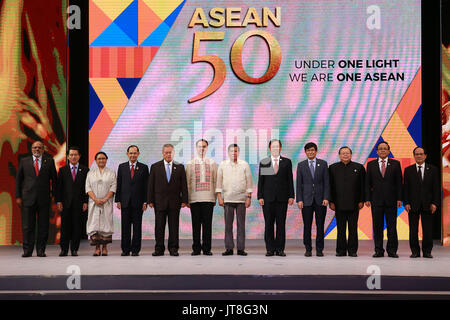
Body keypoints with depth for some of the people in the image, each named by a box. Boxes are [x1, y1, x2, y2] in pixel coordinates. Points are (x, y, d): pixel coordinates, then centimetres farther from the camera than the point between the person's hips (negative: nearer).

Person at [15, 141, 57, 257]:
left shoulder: (49, 161, 8)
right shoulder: (24, 161, 9)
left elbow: (54, 178, 11)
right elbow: (18, 179, 10)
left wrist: (53, 193, 3)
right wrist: (18, 196, 4)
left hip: (44, 199, 0)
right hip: (28, 198, 0)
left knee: (43, 226, 2)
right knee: (27, 226, 1)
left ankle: (41, 250, 9)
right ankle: (27, 250, 7)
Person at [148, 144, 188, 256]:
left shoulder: (180, 167, 7)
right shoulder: (155, 167, 7)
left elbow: (184, 185, 5)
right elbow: (151, 185, 5)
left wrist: (184, 200, -3)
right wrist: (150, 200, -2)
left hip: (175, 201, 0)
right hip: (159, 201, 0)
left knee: (174, 226, 1)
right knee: (159, 226, 1)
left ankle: (173, 249, 6)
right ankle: (159, 249, 6)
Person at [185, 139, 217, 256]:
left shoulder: (212, 163, 11)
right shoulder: (190, 163, 10)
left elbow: (215, 181, 10)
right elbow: (187, 182, 8)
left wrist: (215, 197, 4)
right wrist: (186, 199, 2)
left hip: (208, 198, 0)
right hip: (194, 198, 0)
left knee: (207, 224, -2)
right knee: (196, 224, 0)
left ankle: (206, 248, 3)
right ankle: (196, 248, 6)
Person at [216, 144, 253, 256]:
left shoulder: (244, 165, 7)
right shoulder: (223, 165, 8)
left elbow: (249, 182, 7)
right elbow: (219, 182, 8)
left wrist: (249, 197, 1)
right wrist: (219, 197, 1)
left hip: (241, 198, 0)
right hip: (227, 199, 0)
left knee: (241, 224, 0)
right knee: (228, 224, 0)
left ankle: (241, 248, 4)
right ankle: (229, 248, 4)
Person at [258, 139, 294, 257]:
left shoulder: (287, 162, 8)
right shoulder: (263, 163, 8)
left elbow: (290, 180, 7)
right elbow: (260, 181, 6)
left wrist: (291, 196, 0)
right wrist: (260, 197, -2)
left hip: (282, 198, 0)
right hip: (268, 198, 0)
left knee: (281, 224, 1)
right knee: (269, 224, 1)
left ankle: (280, 249, 6)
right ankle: (270, 249, 5)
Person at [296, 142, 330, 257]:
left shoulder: (323, 164, 6)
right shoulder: (301, 165, 7)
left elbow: (326, 182, 3)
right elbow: (299, 184, 5)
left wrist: (326, 198, -6)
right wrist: (299, 200, -4)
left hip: (320, 199, 0)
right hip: (306, 200, 0)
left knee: (320, 225, 1)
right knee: (307, 226, 1)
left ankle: (319, 249, 8)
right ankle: (308, 249, 9)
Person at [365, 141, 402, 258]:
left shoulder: (395, 164, 6)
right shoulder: (371, 164, 9)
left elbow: (399, 182, 4)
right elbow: (368, 183, 7)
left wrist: (399, 199, -4)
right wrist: (367, 199, -1)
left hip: (391, 200, -1)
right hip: (376, 200, 1)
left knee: (392, 226, 1)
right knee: (377, 226, 3)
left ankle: (392, 250, 8)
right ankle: (379, 250, 8)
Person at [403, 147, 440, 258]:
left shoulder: (433, 169, 7)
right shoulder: (408, 170, 7)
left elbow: (436, 188, 3)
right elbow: (405, 188, 4)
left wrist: (435, 203, -6)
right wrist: (406, 203, -6)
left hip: (427, 205, 0)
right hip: (413, 205, 0)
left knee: (428, 230, 2)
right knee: (413, 230, 2)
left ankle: (427, 251, 11)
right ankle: (415, 251, 10)